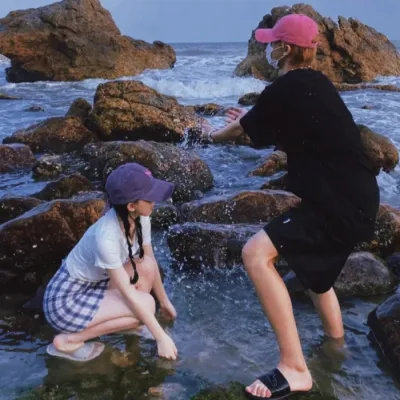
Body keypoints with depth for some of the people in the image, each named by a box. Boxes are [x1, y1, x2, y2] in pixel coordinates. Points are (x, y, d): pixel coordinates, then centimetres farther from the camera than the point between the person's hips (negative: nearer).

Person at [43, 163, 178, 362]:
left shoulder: (140, 219, -12)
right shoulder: (106, 236, -33)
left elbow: (151, 263, 5)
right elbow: (128, 293, -27)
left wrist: (164, 301, 13)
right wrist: (161, 337, -21)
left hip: (93, 285, 7)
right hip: (65, 301, -7)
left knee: (147, 266, -11)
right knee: (146, 304, -19)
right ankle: (68, 341, -8)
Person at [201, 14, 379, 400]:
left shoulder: (282, 90, -12)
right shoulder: (315, 84, 14)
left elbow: (240, 128, 6)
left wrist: (212, 134, 27)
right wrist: (252, 119, 36)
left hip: (339, 204, -10)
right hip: (355, 198, 10)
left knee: (256, 254, -18)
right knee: (314, 268, 30)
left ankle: (293, 368, -14)